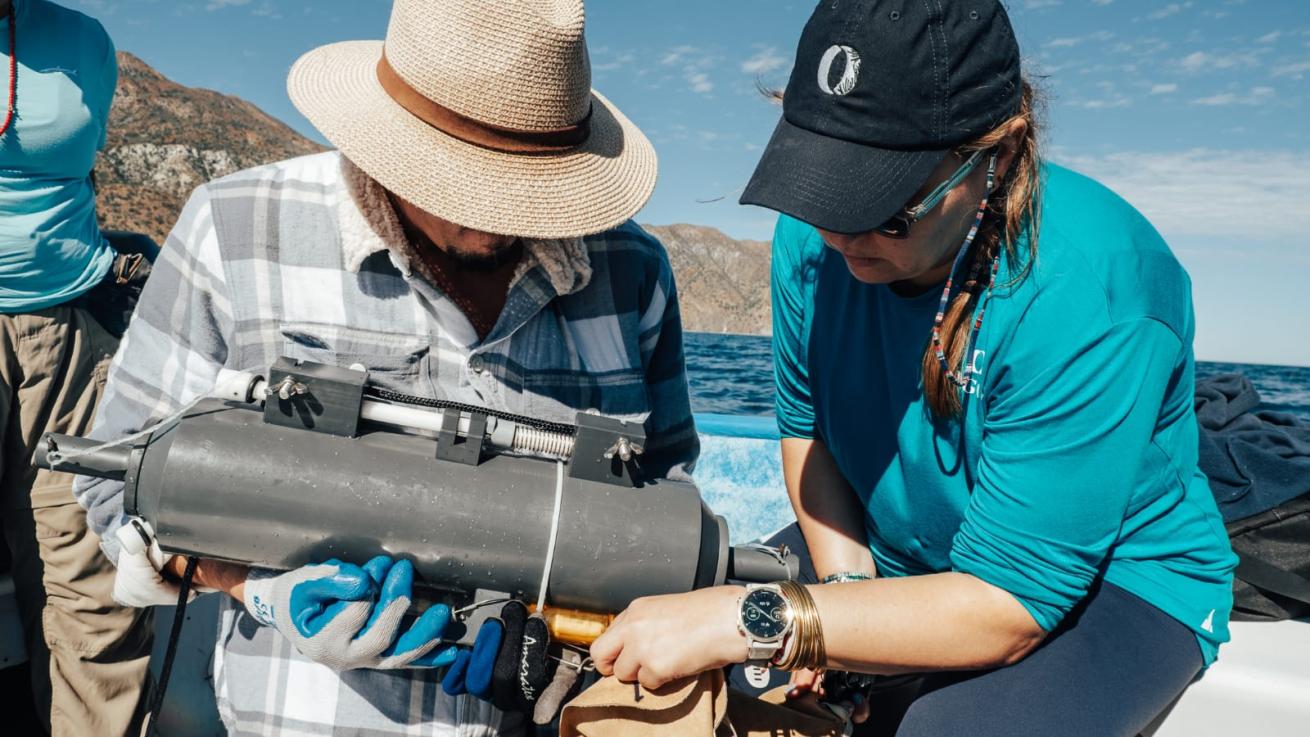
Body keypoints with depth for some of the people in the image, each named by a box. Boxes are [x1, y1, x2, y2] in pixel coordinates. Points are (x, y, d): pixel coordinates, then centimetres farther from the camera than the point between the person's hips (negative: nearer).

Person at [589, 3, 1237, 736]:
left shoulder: (1088, 295, -32)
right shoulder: (814, 237, -14)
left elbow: (1007, 607, -30)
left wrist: (753, 620, -35)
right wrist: (845, 587, -14)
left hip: (1109, 583, -4)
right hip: (898, 563, 5)